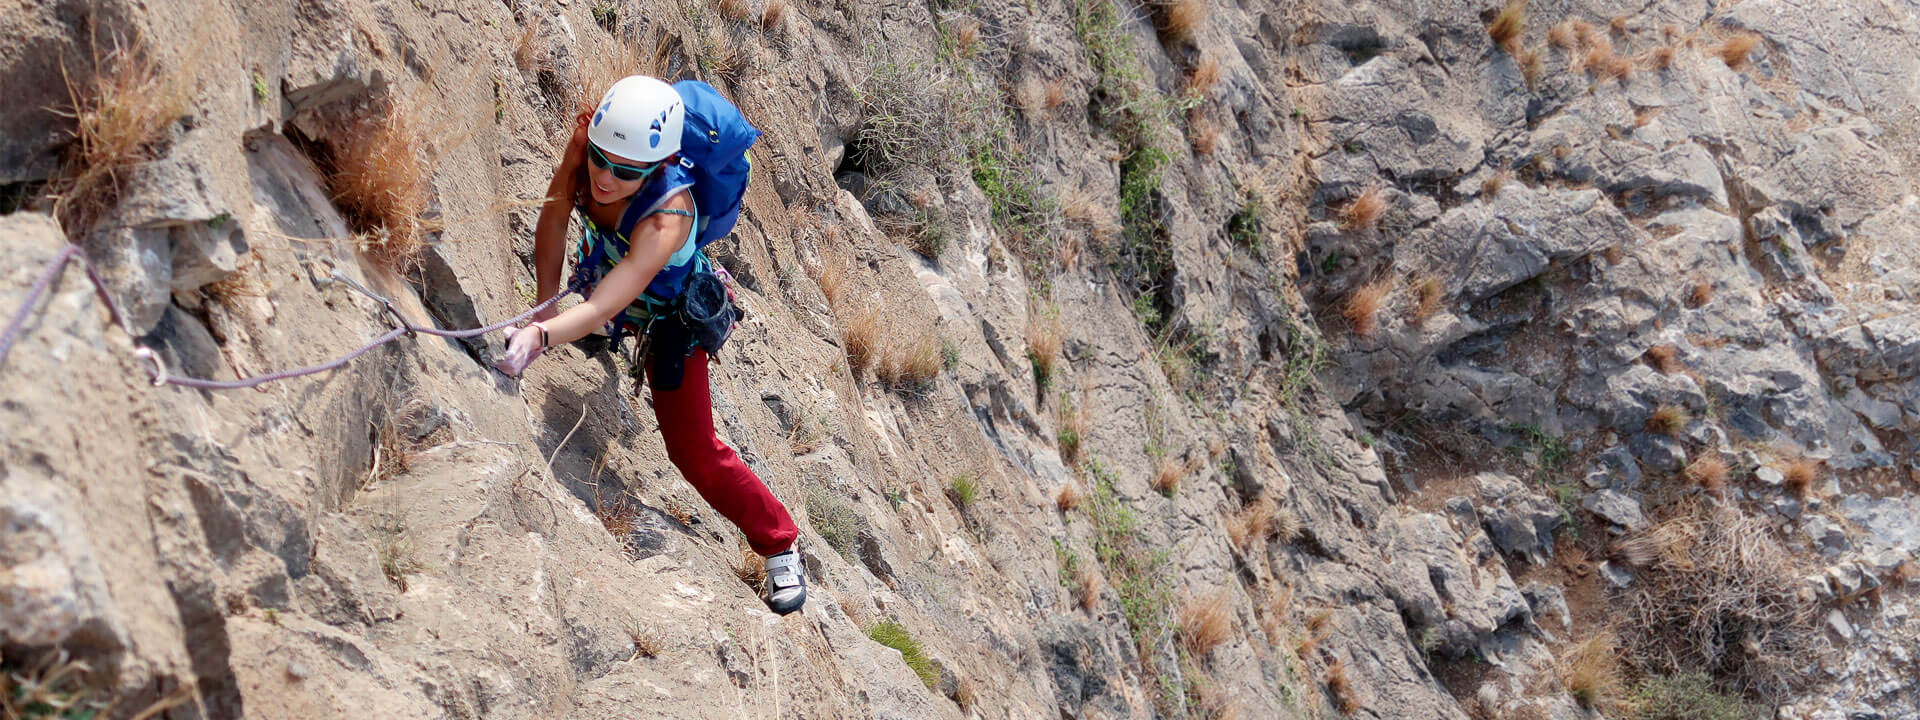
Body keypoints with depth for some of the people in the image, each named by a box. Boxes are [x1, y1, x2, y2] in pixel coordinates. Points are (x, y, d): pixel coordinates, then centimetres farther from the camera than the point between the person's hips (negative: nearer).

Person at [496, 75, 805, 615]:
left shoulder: (668, 216, -47)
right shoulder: (588, 139, -33)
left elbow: (606, 306, -56)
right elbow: (554, 218, -19)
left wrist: (540, 336, -73)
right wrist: (545, 307, -24)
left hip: (670, 319, -5)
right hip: (600, 272, 6)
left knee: (695, 452, -2)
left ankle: (779, 544, 18)